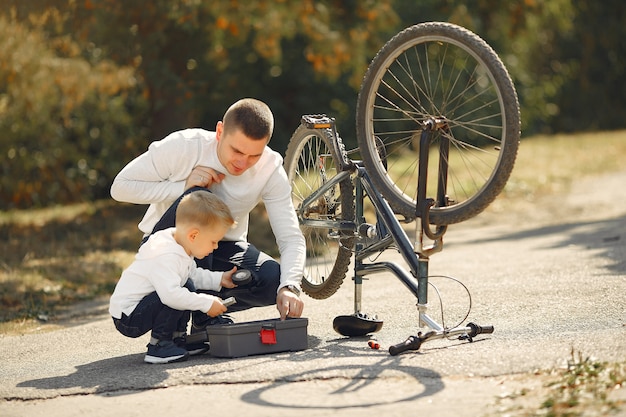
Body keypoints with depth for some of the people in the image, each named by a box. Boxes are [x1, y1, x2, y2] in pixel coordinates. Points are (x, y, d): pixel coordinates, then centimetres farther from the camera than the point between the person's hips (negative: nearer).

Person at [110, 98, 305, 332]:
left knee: (274, 280, -29)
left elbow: (291, 238, -20)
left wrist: (289, 288, -40)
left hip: (222, 251, 3)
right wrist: (183, 186, -29)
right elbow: (120, 187, -17)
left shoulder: (271, 170, -17)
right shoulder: (183, 146, -23)